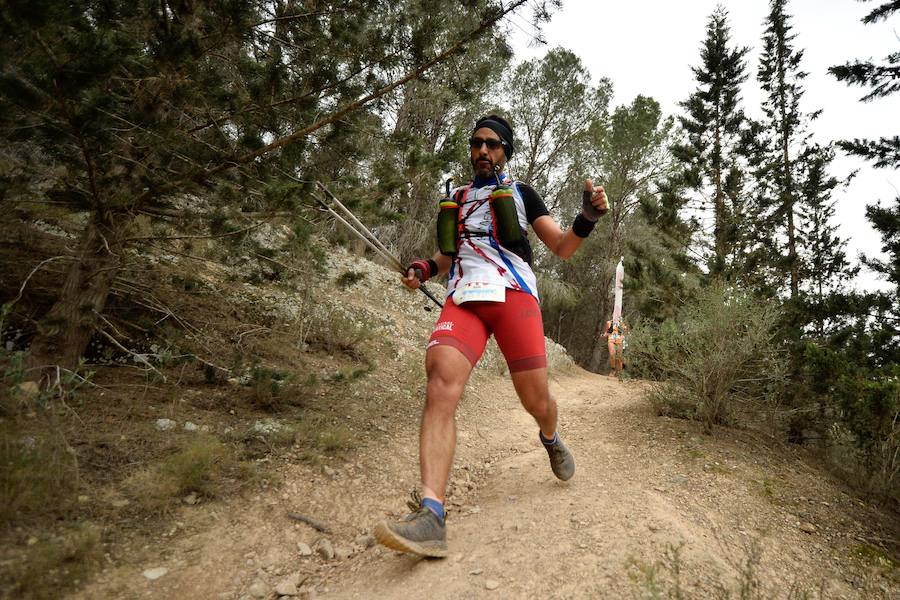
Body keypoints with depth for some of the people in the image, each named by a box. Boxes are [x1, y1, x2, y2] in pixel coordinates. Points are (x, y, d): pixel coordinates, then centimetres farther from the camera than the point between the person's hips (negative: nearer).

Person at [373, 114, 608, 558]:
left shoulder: (520, 193, 16)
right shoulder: (458, 197, 25)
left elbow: (562, 248, 12)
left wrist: (587, 219, -8)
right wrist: (425, 269, 12)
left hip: (513, 293, -1)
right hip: (463, 297, 2)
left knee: (536, 399, -5)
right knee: (441, 381, -25)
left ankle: (550, 438, 36)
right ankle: (431, 516, -32)